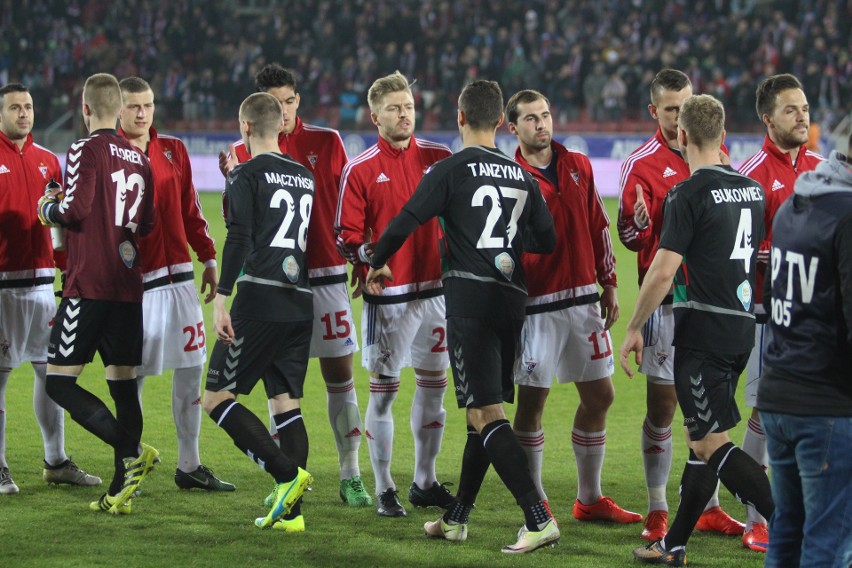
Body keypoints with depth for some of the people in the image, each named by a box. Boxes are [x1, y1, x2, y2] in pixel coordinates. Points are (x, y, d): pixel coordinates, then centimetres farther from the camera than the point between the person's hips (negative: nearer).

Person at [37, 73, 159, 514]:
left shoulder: (86, 151, -9)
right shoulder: (138, 159, 12)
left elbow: (75, 209, -19)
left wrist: (49, 208, 1)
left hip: (89, 286, -7)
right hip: (128, 285, 7)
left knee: (59, 381, -4)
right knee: (123, 383, 8)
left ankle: (131, 452, -18)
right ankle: (121, 490, 6)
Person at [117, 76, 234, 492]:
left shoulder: (173, 150, 12)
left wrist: (208, 258, 13)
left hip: (178, 274, 5)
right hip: (134, 280, -5)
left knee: (191, 368, 6)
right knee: (132, 375, -1)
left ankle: (189, 465, 15)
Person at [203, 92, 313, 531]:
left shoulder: (246, 175, -3)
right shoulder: (305, 177, 17)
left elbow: (239, 239, -14)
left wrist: (222, 298, -17)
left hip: (260, 299, -7)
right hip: (301, 303, 7)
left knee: (217, 398, -3)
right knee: (286, 403, 9)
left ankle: (288, 473, -17)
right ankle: (291, 510, 1)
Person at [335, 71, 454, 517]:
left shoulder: (439, 158, 5)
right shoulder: (360, 170, -4)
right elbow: (346, 236, -5)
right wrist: (371, 255, -23)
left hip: (436, 288, 4)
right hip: (387, 293, -4)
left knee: (433, 384, 10)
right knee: (383, 391, -1)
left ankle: (425, 482, 23)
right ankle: (384, 490, 7)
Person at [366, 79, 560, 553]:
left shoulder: (451, 172, -4)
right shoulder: (523, 177, 13)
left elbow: (403, 225, -7)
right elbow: (547, 241, 15)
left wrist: (377, 266, 11)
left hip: (470, 297, -6)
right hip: (512, 300, 6)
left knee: (486, 414, -10)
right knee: (484, 412, 15)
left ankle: (539, 519, -21)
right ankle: (456, 519, 23)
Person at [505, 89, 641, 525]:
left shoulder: (578, 166, 9)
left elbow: (598, 227, 14)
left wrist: (609, 285, 12)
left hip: (583, 299, 5)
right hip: (537, 304, -5)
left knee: (599, 396, 8)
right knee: (532, 400, -1)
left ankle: (589, 498, 18)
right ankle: (535, 502, 10)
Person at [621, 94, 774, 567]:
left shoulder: (689, 194, -13)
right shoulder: (752, 190, 11)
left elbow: (663, 270, -18)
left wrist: (634, 329, -10)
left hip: (702, 332, -8)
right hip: (741, 330, 8)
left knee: (712, 443, -7)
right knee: (702, 440, 14)